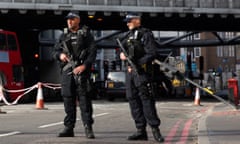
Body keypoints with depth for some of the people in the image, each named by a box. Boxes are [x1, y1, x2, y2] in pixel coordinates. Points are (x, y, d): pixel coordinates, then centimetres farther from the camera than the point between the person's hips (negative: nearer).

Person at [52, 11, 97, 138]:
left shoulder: (85, 34, 5)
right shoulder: (64, 36, 18)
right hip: (67, 70, 5)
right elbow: (55, 51, 19)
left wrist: (84, 65, -17)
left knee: (84, 98, -9)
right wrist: (60, 55, -5)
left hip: (81, 70, -4)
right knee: (68, 98, 4)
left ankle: (88, 128, -9)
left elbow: (93, 52, -4)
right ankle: (69, 128, 10)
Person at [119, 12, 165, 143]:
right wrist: (122, 54, 3)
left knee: (146, 98, -12)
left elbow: (151, 54, -13)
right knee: (133, 99, 5)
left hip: (141, 71, -8)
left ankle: (155, 129, -9)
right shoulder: (128, 36, 18)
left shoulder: (146, 34, -5)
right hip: (130, 71, 8)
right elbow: (123, 50, 26)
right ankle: (141, 130, 9)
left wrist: (138, 63, -20)